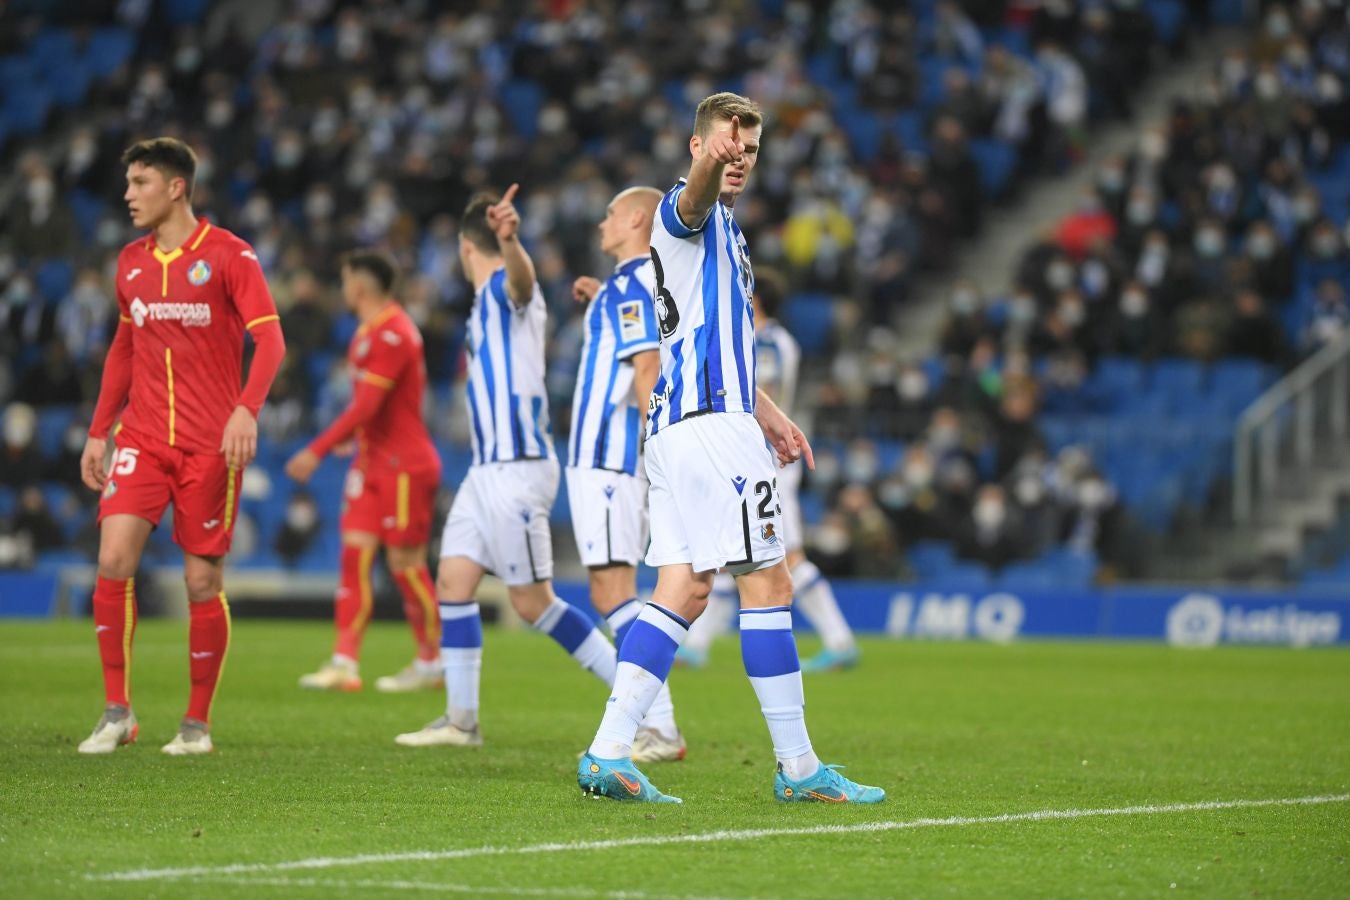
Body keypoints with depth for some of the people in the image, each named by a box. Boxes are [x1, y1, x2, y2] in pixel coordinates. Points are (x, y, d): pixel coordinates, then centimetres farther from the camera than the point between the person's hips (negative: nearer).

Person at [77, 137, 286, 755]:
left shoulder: (228, 255, -5)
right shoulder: (131, 262, 11)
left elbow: (270, 339, -11)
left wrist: (246, 409, -27)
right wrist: (98, 433, 15)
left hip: (210, 446, -4)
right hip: (141, 438, 4)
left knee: (203, 582, -1)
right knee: (113, 560, -13)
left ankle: (197, 724, 13)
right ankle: (117, 712, -3)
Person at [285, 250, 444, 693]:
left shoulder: (391, 335, -19)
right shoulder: (371, 330, 12)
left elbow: (366, 406, -24)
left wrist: (317, 451, -23)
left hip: (404, 465, -9)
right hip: (372, 460, 9)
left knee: (405, 563, -2)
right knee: (355, 551, 0)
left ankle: (431, 661, 11)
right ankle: (345, 661, -4)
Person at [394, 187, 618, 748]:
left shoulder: (505, 289, -12)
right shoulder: (487, 302, 17)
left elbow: (522, 278, -37)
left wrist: (509, 240, -58)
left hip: (515, 470, -10)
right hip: (489, 469, 10)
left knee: (532, 601, -8)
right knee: (453, 580, 6)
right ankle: (461, 720, 10)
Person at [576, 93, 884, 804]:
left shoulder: (723, 227, 26)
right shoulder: (687, 210, -5)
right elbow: (695, 194, -33)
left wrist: (765, 413, 35)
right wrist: (708, 163, -55)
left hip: (676, 424, 10)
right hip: (711, 424, -10)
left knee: (683, 590, 4)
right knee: (767, 583, -6)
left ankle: (608, 754, -2)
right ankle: (797, 766, -2)